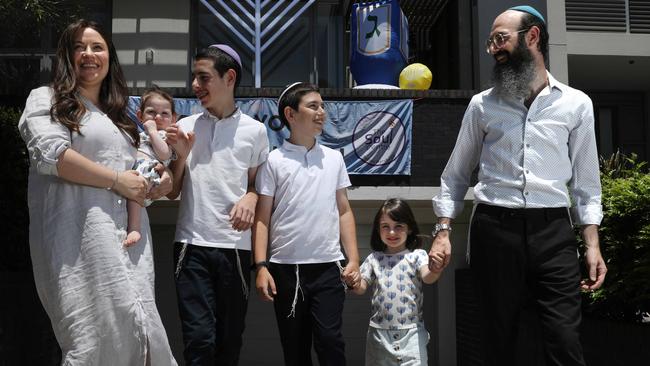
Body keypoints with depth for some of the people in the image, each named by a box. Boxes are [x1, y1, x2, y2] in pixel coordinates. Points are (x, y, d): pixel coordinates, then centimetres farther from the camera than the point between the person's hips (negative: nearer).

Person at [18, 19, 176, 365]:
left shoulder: (117, 116, 26)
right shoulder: (46, 99, 5)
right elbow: (50, 153, -13)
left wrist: (156, 179, 12)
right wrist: (117, 180, -11)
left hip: (130, 234, 7)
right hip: (80, 234, -7)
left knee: (136, 331, 1)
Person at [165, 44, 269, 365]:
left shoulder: (255, 131, 4)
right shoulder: (185, 127, 8)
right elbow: (172, 192, 11)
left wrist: (251, 197, -9)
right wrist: (181, 155, -5)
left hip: (235, 246, 0)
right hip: (192, 245, 0)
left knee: (230, 339, 8)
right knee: (199, 337, -7)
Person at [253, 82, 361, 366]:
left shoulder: (334, 158, 9)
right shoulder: (273, 161, 0)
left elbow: (344, 211, 11)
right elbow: (262, 217, 0)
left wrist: (353, 259, 3)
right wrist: (261, 266, -9)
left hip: (328, 267, 1)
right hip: (285, 268, -1)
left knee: (329, 340, -6)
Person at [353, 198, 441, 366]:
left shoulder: (417, 255, 1)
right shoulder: (374, 259, 8)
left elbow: (427, 277, -16)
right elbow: (361, 288, 4)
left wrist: (435, 271, -39)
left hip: (411, 331, -2)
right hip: (379, 331, 3)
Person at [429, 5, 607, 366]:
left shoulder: (576, 104, 7)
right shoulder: (482, 105, 8)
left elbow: (585, 181, 8)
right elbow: (455, 174, 12)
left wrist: (592, 244, 0)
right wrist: (443, 231, 2)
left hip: (553, 231, -1)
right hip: (494, 228, 1)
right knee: (499, 337, 7)